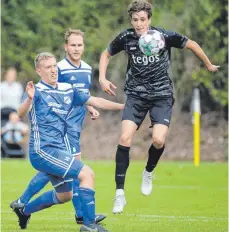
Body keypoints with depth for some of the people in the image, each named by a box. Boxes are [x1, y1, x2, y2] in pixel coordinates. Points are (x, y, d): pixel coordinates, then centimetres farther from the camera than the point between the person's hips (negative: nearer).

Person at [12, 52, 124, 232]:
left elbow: (95, 101, 17)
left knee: (65, 195, 20)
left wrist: (125, 106, 14)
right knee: (87, 174, -18)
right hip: (43, 150, -9)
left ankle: (24, 210, 37)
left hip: (58, 150, 9)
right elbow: (21, 113, -28)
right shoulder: (37, 91, -10)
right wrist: (29, 98, -48)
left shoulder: (68, 90, 11)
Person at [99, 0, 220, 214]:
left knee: (158, 140, -19)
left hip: (161, 95, -1)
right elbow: (106, 54, 12)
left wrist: (208, 65, 16)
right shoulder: (125, 38, -7)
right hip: (136, 94, 1)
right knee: (125, 138, -16)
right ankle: (119, 193, -9)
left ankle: (148, 172, 16)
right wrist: (102, 78, -3)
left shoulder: (165, 36, -13)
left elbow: (191, 44, 3)